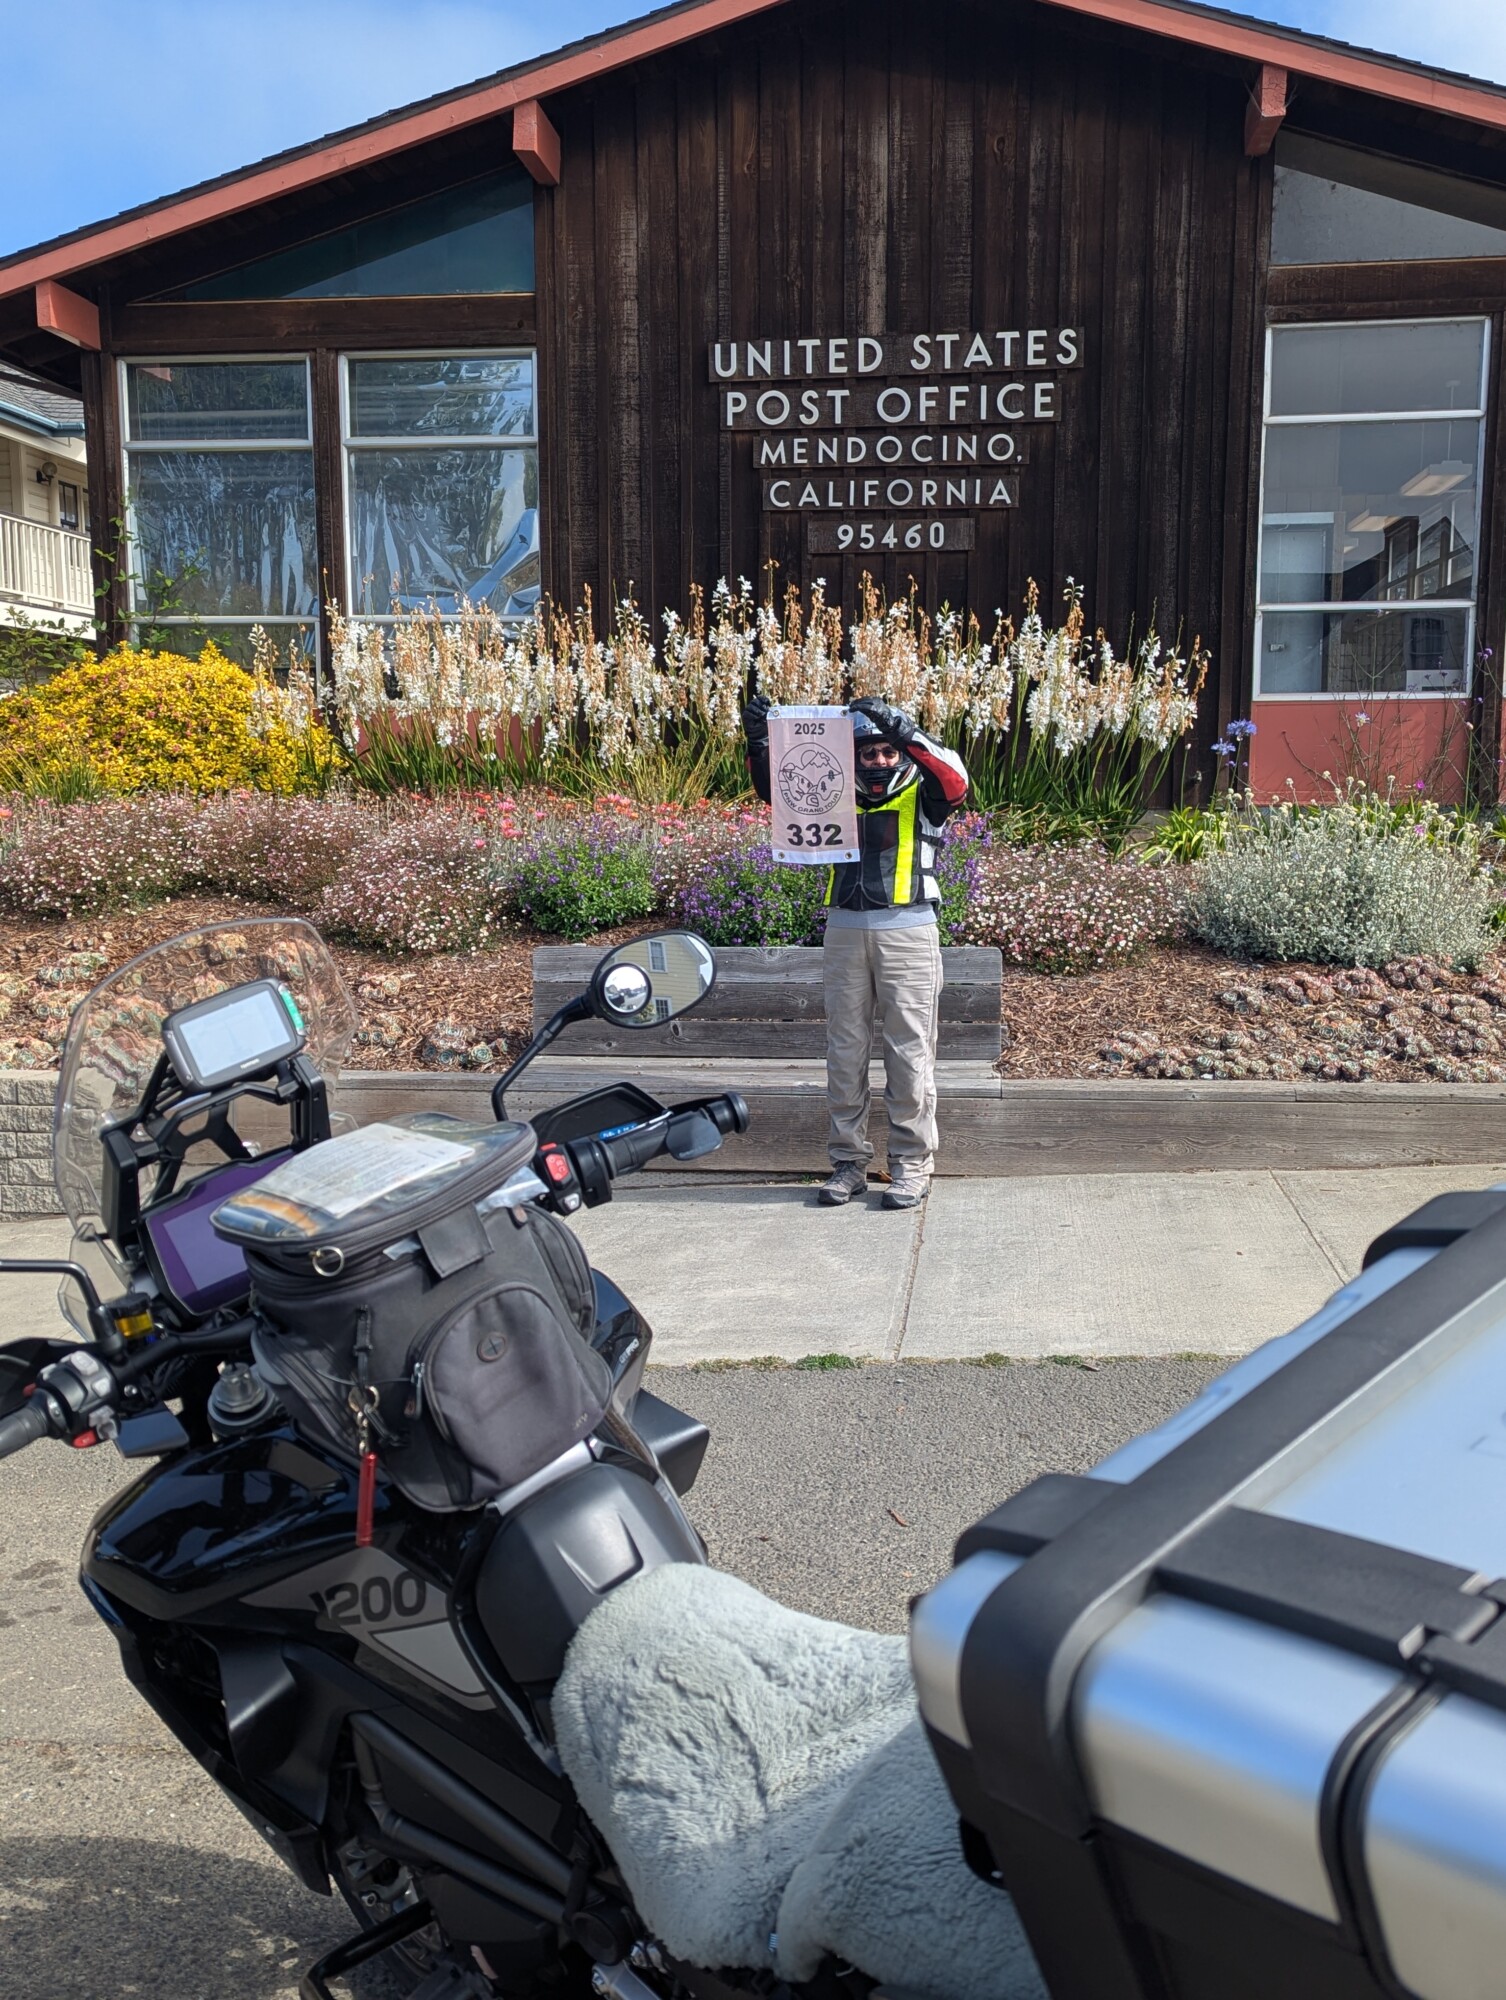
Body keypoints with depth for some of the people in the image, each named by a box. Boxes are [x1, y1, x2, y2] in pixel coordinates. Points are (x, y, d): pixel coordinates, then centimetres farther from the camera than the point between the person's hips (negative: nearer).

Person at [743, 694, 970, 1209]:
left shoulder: (922, 795, 5)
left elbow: (955, 779, -17)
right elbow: (775, 787, 9)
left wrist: (903, 730, -29)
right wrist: (759, 743, -11)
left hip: (908, 931, -3)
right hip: (845, 931, 4)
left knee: (909, 1052, -1)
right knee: (844, 1051, 7)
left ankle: (912, 1164, 7)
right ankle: (849, 1162, 15)